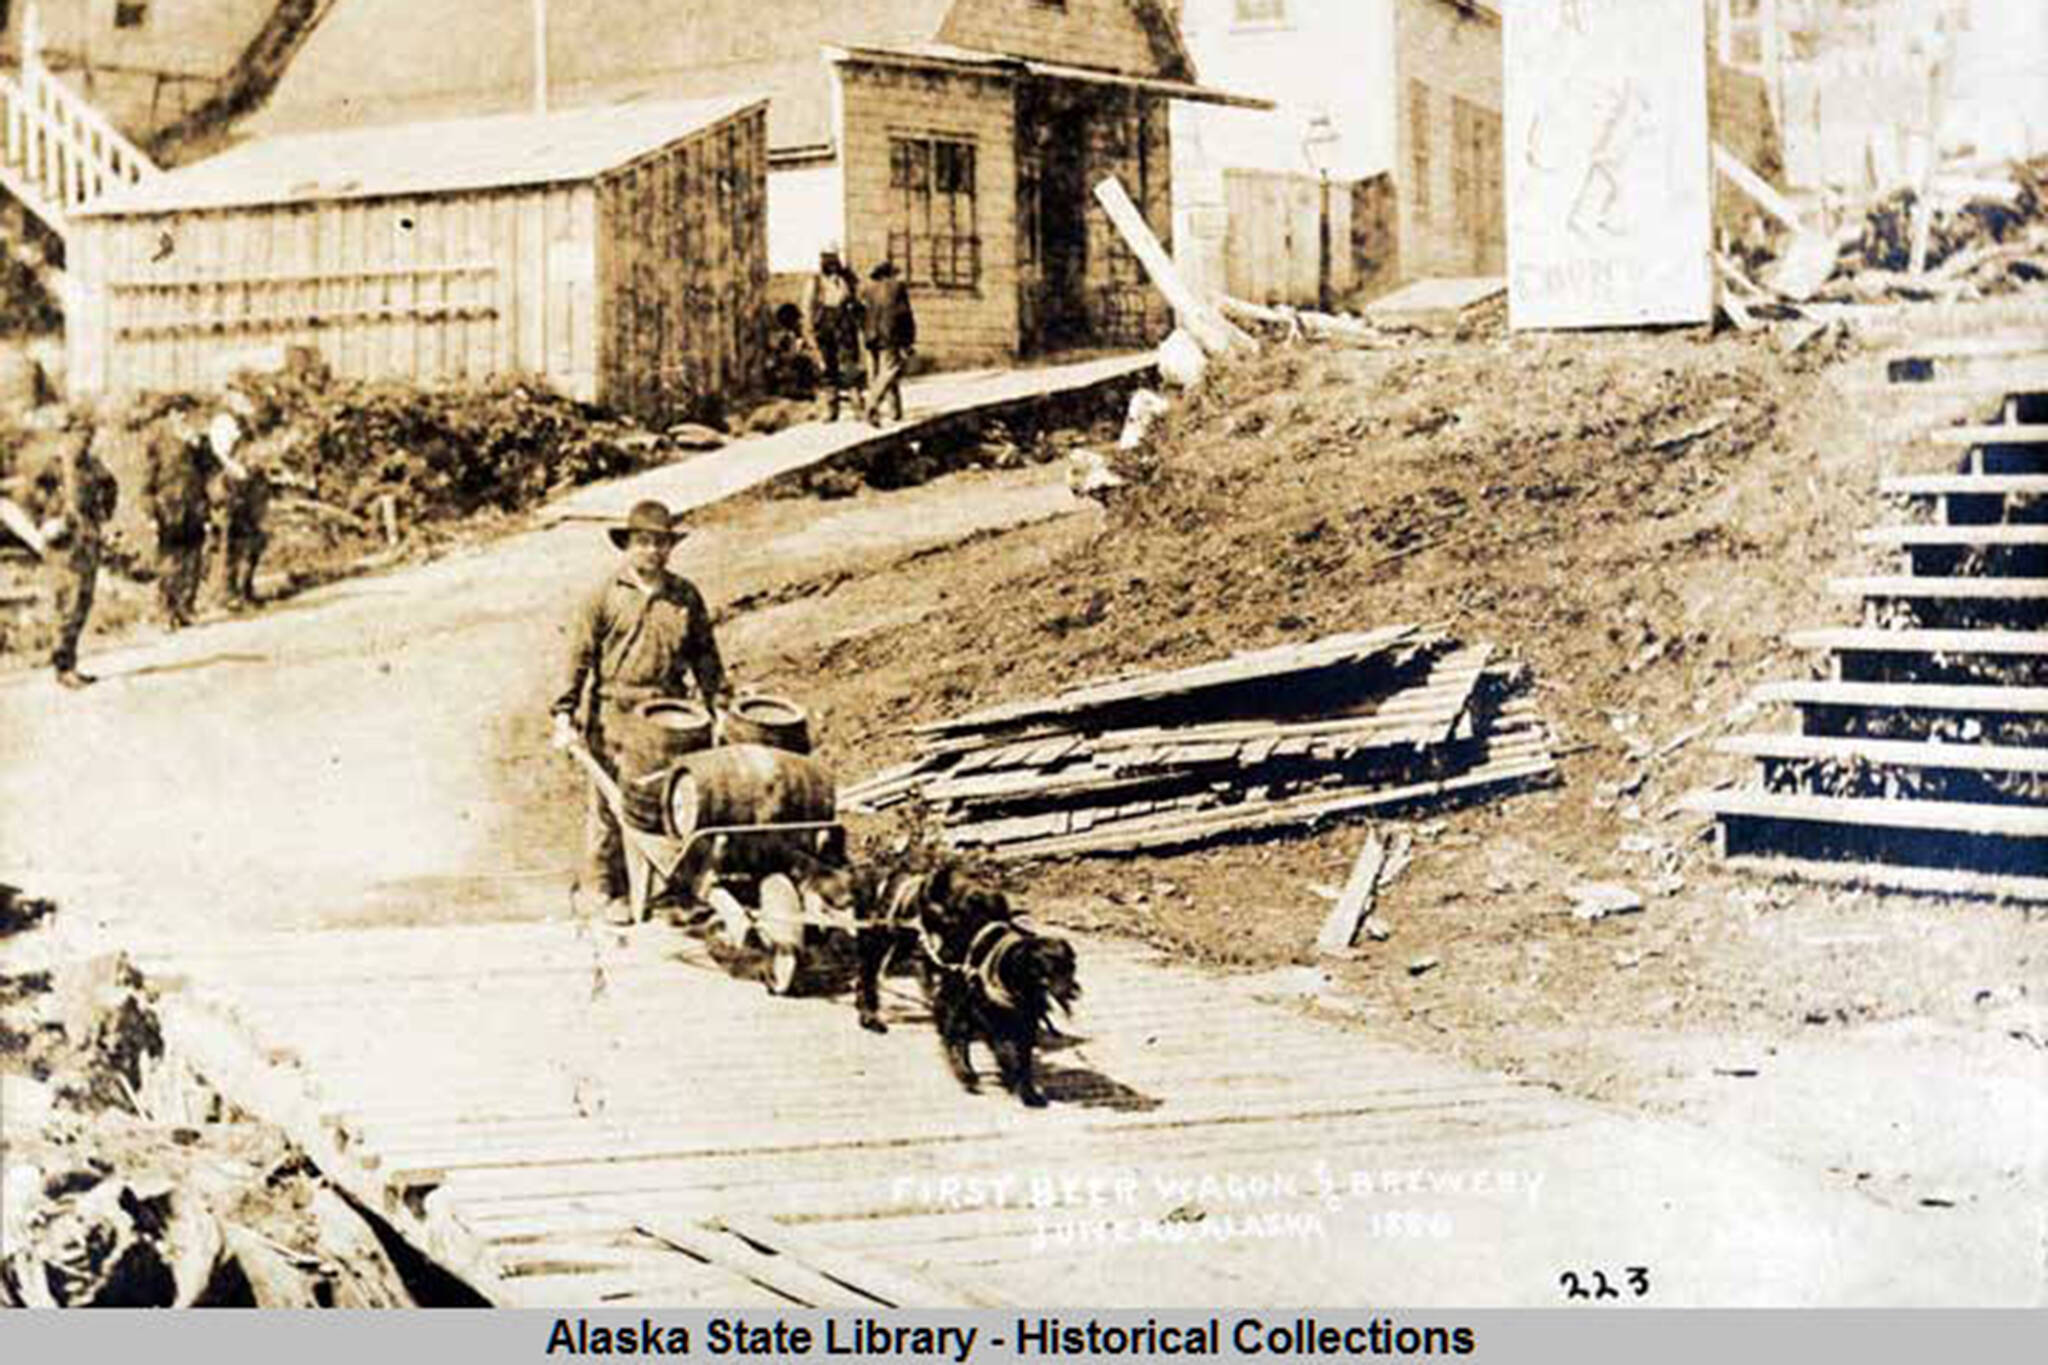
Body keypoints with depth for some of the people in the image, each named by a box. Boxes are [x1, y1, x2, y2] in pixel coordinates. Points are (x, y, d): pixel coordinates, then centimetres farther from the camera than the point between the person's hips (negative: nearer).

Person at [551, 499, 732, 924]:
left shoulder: (687, 597, 10)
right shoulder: (607, 593, 1)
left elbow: (706, 657, 16)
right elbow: (580, 654, 0)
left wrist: (720, 709, 11)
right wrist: (565, 715, -5)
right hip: (614, 714, -2)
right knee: (610, 802, -1)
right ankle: (600, 889, 9)